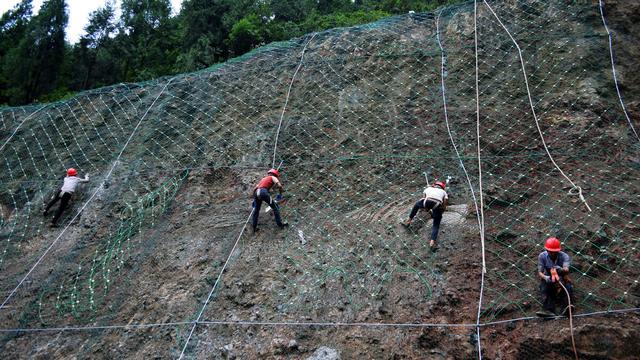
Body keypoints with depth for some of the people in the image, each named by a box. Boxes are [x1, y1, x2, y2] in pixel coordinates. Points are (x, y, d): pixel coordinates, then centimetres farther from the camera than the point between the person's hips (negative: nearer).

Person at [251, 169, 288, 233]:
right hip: (263, 192, -6)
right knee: (275, 207, 7)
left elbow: (254, 189, 33)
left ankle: (254, 227, 23)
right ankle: (280, 224, 4)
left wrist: (254, 198, 41)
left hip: (256, 193, 6)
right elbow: (279, 185, -3)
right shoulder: (273, 177, 17)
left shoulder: (263, 179, 36)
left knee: (256, 210, 21)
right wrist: (281, 191, 16)